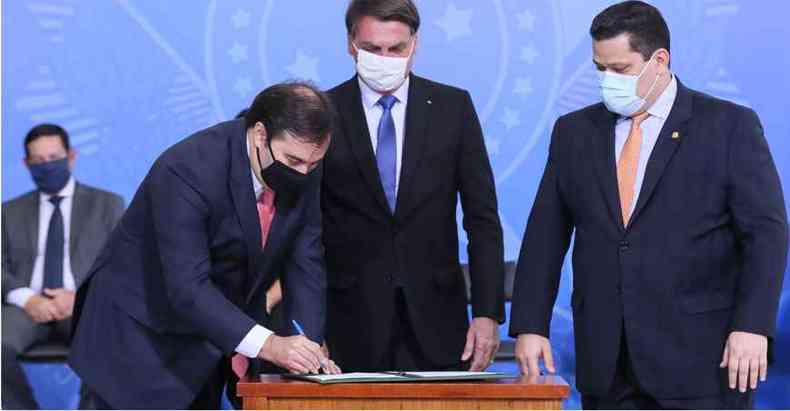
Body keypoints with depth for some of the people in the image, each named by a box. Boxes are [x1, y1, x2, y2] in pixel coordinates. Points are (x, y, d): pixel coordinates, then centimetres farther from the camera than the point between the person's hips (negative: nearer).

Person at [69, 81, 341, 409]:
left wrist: (309, 346, -16)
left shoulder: (303, 173, -8)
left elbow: (304, 266, -1)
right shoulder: (187, 170, -28)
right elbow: (187, 287, -33)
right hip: (141, 337, -6)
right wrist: (267, 344, -42)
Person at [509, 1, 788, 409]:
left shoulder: (729, 126, -1)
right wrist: (529, 326, 2)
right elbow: (546, 237, 11)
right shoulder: (574, 131, 11)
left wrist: (752, 327, -16)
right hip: (606, 365, 4)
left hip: (700, 357, -4)